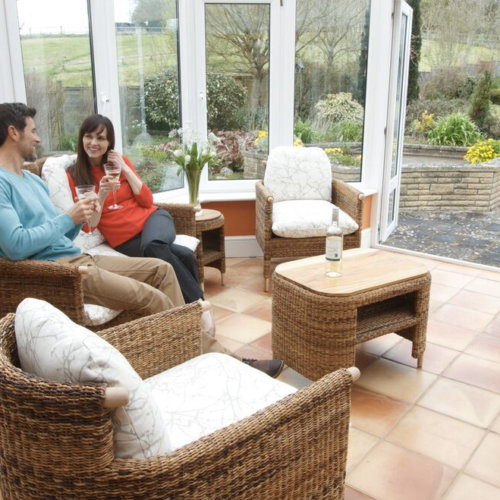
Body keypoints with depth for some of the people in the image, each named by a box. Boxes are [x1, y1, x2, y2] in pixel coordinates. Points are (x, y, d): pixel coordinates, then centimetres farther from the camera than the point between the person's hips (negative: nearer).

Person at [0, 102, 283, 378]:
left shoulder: (33, 179, 21)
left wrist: (82, 217, 0)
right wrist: (69, 218, -13)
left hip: (77, 257, 10)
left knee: (161, 268, 3)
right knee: (152, 299, -22)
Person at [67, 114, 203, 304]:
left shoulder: (120, 161, 9)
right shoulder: (74, 175, 0)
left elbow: (147, 201, 3)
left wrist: (125, 169, -4)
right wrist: (101, 194, -20)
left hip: (151, 218, 2)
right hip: (125, 241, -2)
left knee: (153, 244, -37)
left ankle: (196, 303, -25)